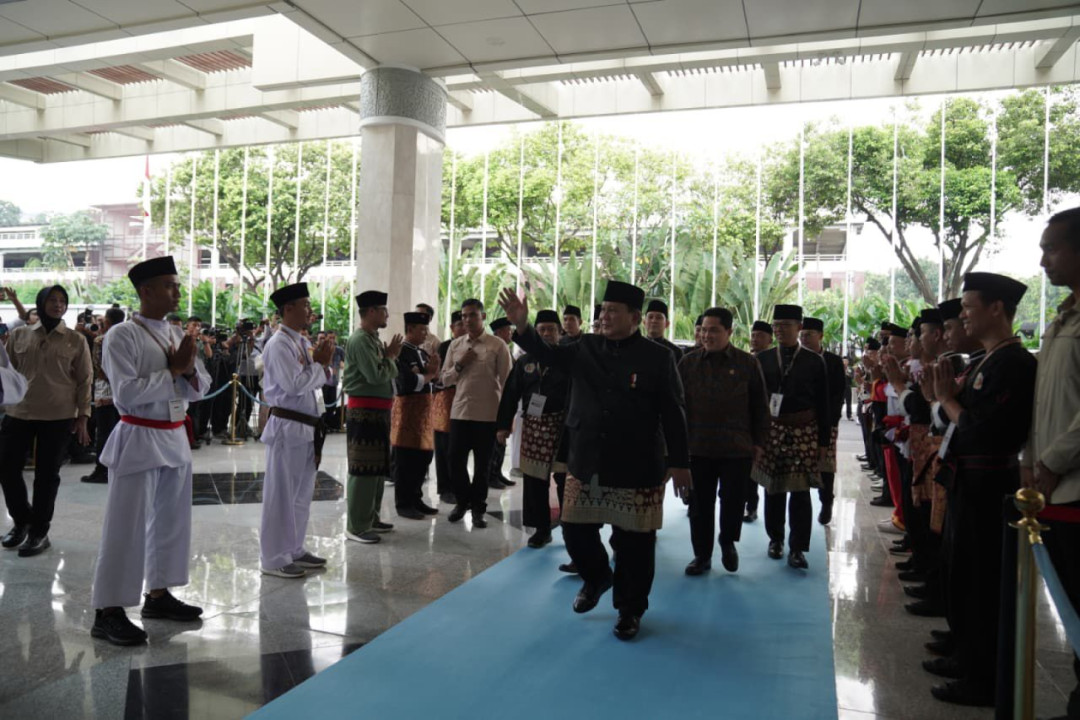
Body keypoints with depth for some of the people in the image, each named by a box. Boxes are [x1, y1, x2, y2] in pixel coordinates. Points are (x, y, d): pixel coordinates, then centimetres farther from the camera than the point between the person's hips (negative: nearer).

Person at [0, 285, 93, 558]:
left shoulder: (76, 341, 1)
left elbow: (84, 381, 1)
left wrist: (82, 417, -3)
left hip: (58, 416, -2)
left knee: (47, 475, 4)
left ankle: (39, 531, 19)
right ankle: (22, 520, 28)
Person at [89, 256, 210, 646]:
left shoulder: (177, 334, 9)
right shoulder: (122, 335, -11)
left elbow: (199, 389, 9)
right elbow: (125, 394, -19)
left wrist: (189, 369, -11)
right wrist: (173, 370, -15)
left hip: (174, 438, 7)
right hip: (138, 439, -7)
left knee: (171, 520, 14)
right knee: (126, 526, -2)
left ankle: (158, 595, 28)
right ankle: (107, 611, 8)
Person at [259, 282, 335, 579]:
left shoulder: (302, 342, 13)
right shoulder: (279, 344, -14)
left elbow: (315, 382, 15)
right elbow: (295, 385, -23)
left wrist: (322, 362, -2)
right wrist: (321, 364, -11)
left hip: (306, 426, 9)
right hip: (287, 426, -9)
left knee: (302, 493, 17)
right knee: (281, 495, 1)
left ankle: (294, 550, 30)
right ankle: (273, 558, 11)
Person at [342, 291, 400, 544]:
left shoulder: (373, 340, 16)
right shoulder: (360, 340, -15)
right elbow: (375, 375, -22)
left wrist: (391, 357, 4)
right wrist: (390, 356, -7)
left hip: (379, 411, 10)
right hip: (364, 411, -10)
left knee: (378, 466, 16)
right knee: (364, 469, -6)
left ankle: (370, 518, 27)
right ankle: (356, 526, 1)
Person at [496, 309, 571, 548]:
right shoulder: (524, 361, 9)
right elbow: (510, 395, 9)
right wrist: (503, 425, 4)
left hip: (563, 426, -3)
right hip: (532, 426, 4)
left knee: (565, 480, 3)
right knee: (534, 481, 7)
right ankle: (542, 528, 19)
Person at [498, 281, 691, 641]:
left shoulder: (658, 357, -7)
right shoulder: (585, 348, 4)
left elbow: (673, 414, -6)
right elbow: (546, 353, -1)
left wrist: (680, 462, -7)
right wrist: (522, 326, -19)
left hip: (636, 470, -4)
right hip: (585, 465, 4)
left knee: (633, 543, 6)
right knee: (575, 530, 12)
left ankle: (630, 609, 26)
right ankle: (596, 578, 41)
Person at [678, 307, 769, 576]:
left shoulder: (747, 363, 1)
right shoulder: (689, 362, 4)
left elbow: (760, 406, 6)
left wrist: (759, 442, 3)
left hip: (737, 449, -1)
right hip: (697, 447, 1)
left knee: (733, 500, 6)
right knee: (700, 503, 7)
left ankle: (728, 542, 34)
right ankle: (702, 555, 21)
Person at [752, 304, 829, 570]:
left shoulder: (814, 362, 2)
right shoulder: (762, 359, 5)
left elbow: (823, 404, 4)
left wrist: (824, 440, 1)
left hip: (804, 434, -1)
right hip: (771, 431, 2)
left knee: (800, 491, -2)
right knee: (773, 489, 10)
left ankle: (797, 548, 6)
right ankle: (775, 539, 27)